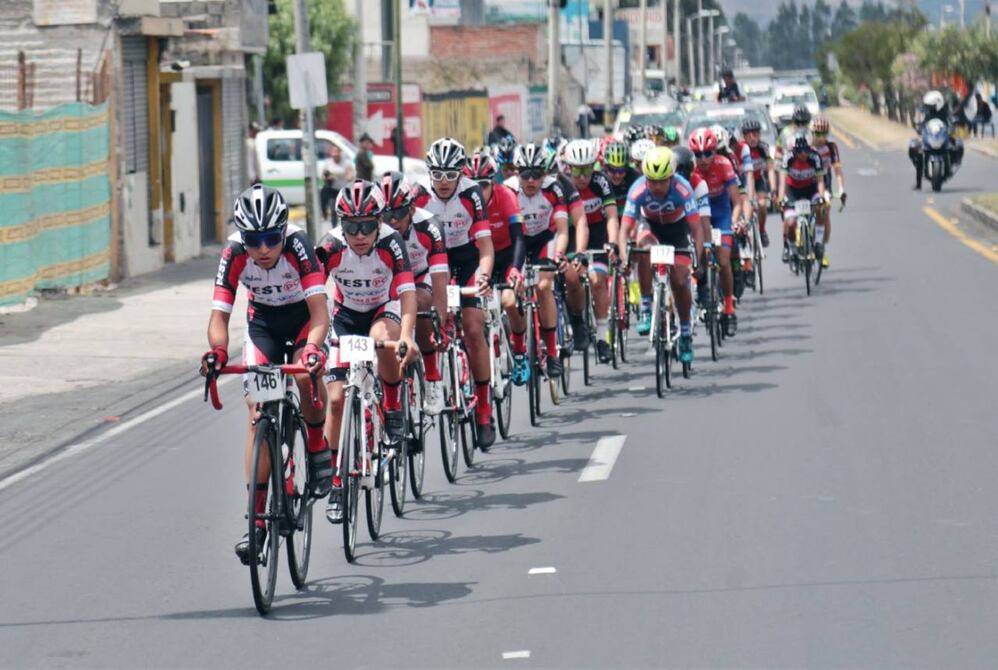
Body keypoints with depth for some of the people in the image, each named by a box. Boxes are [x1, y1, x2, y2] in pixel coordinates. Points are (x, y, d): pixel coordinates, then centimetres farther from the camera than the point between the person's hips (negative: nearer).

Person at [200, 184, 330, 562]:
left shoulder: (297, 247, -31)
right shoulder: (235, 255, -25)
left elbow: (320, 311, -37)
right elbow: (219, 315, -27)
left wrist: (313, 348, -57)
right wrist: (217, 350, -48)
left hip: (302, 318, -2)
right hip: (262, 321, 2)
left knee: (306, 375, -32)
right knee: (258, 411, -12)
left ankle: (318, 449, -1)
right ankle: (257, 517, -10)